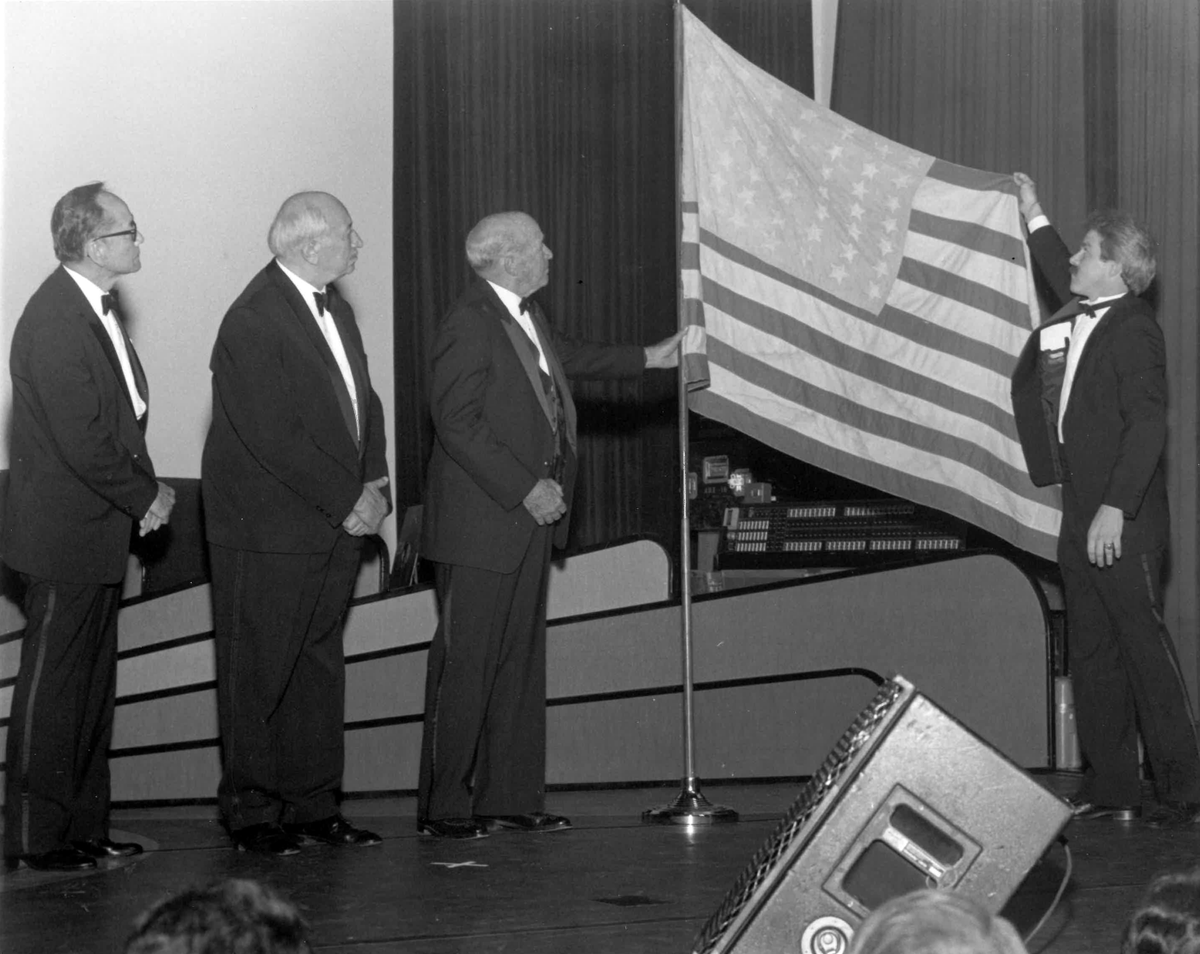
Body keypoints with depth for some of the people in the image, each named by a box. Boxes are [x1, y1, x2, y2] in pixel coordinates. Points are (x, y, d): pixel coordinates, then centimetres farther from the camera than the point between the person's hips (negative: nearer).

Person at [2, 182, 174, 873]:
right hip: (65, 535, -10)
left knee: (92, 683, 15)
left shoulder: (97, 310, 10)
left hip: (99, 531, 10)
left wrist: (145, 491, 1)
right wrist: (146, 497, -12)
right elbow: (82, 442, -24)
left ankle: (85, 828, 23)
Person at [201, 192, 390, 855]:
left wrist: (374, 484, 1)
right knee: (259, 675, 1)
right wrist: (348, 501, -16)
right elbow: (275, 438, -22)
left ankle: (313, 806, 19)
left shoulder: (334, 309, 11)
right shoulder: (253, 323, -18)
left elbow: (362, 400, 17)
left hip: (333, 526, 9)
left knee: (319, 667, 12)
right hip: (268, 532, -9)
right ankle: (253, 814, 9)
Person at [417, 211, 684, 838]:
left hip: (529, 519, 10)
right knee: (466, 661, -5)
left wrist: (647, 359, 36)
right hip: (481, 523, -10)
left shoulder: (524, 317, 12)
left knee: (520, 657, 11)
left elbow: (565, 357, 33)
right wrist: (525, 489, -21)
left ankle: (509, 797, 17)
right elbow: (458, 425, -21)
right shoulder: (469, 325, -17)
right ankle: (441, 807, 1)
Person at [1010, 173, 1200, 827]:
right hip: (1080, 516, 9)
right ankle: (1111, 788, 11)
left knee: (1145, 649, -7)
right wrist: (1034, 218, 43)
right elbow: (1065, 281, 39)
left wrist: (1115, 509, -25)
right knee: (1091, 656, 8)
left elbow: (1146, 425, -19)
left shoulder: (1133, 330, -12)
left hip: (1122, 521, -9)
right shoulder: (1079, 318, 13)